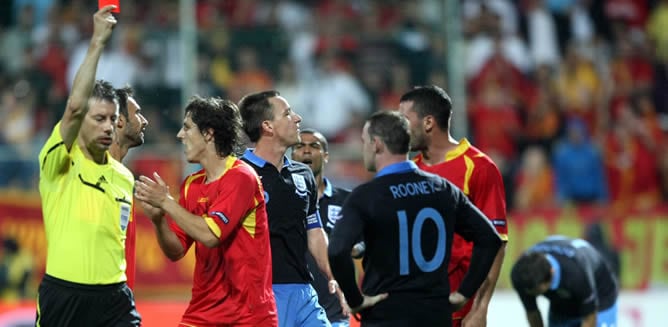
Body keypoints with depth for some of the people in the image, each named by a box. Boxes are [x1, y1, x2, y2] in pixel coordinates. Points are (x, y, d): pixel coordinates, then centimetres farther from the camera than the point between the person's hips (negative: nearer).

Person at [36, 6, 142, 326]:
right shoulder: (58, 163, -5)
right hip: (63, 295, -4)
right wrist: (97, 44, -22)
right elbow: (75, 107, -21)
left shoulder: (124, 177, 13)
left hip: (112, 298, 4)